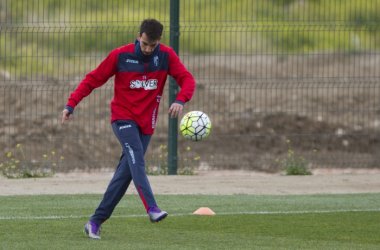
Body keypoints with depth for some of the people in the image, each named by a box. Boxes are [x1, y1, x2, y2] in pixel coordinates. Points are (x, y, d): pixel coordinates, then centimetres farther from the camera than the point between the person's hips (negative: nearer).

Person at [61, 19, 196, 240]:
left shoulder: (166, 56, -1)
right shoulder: (120, 56, -7)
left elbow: (187, 79, -9)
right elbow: (93, 80, -1)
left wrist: (180, 100, -30)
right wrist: (72, 104, -10)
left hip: (146, 122, 3)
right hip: (123, 116, -3)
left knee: (126, 173, 2)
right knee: (136, 158, -27)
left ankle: (96, 222, 9)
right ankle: (152, 208, -43)